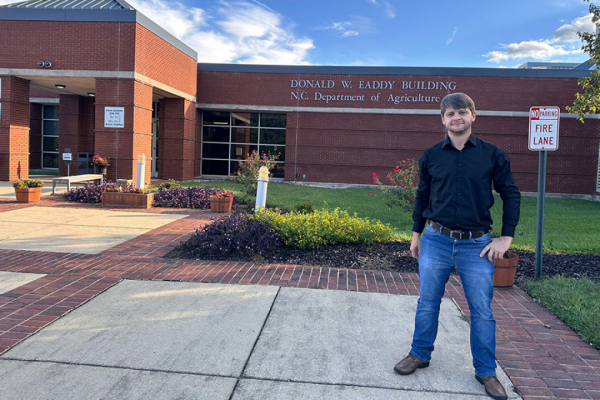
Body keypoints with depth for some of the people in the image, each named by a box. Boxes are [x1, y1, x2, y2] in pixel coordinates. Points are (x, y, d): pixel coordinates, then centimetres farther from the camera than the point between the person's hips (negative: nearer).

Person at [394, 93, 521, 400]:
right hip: (436, 240, 1)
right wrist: (416, 233, 13)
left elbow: (511, 195, 4)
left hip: (476, 244, -1)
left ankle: (486, 372, 24)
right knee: (427, 303, 11)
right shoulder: (430, 156, 3)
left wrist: (506, 238, -1)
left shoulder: (493, 155, -1)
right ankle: (420, 355, 31)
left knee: (482, 311, 7)